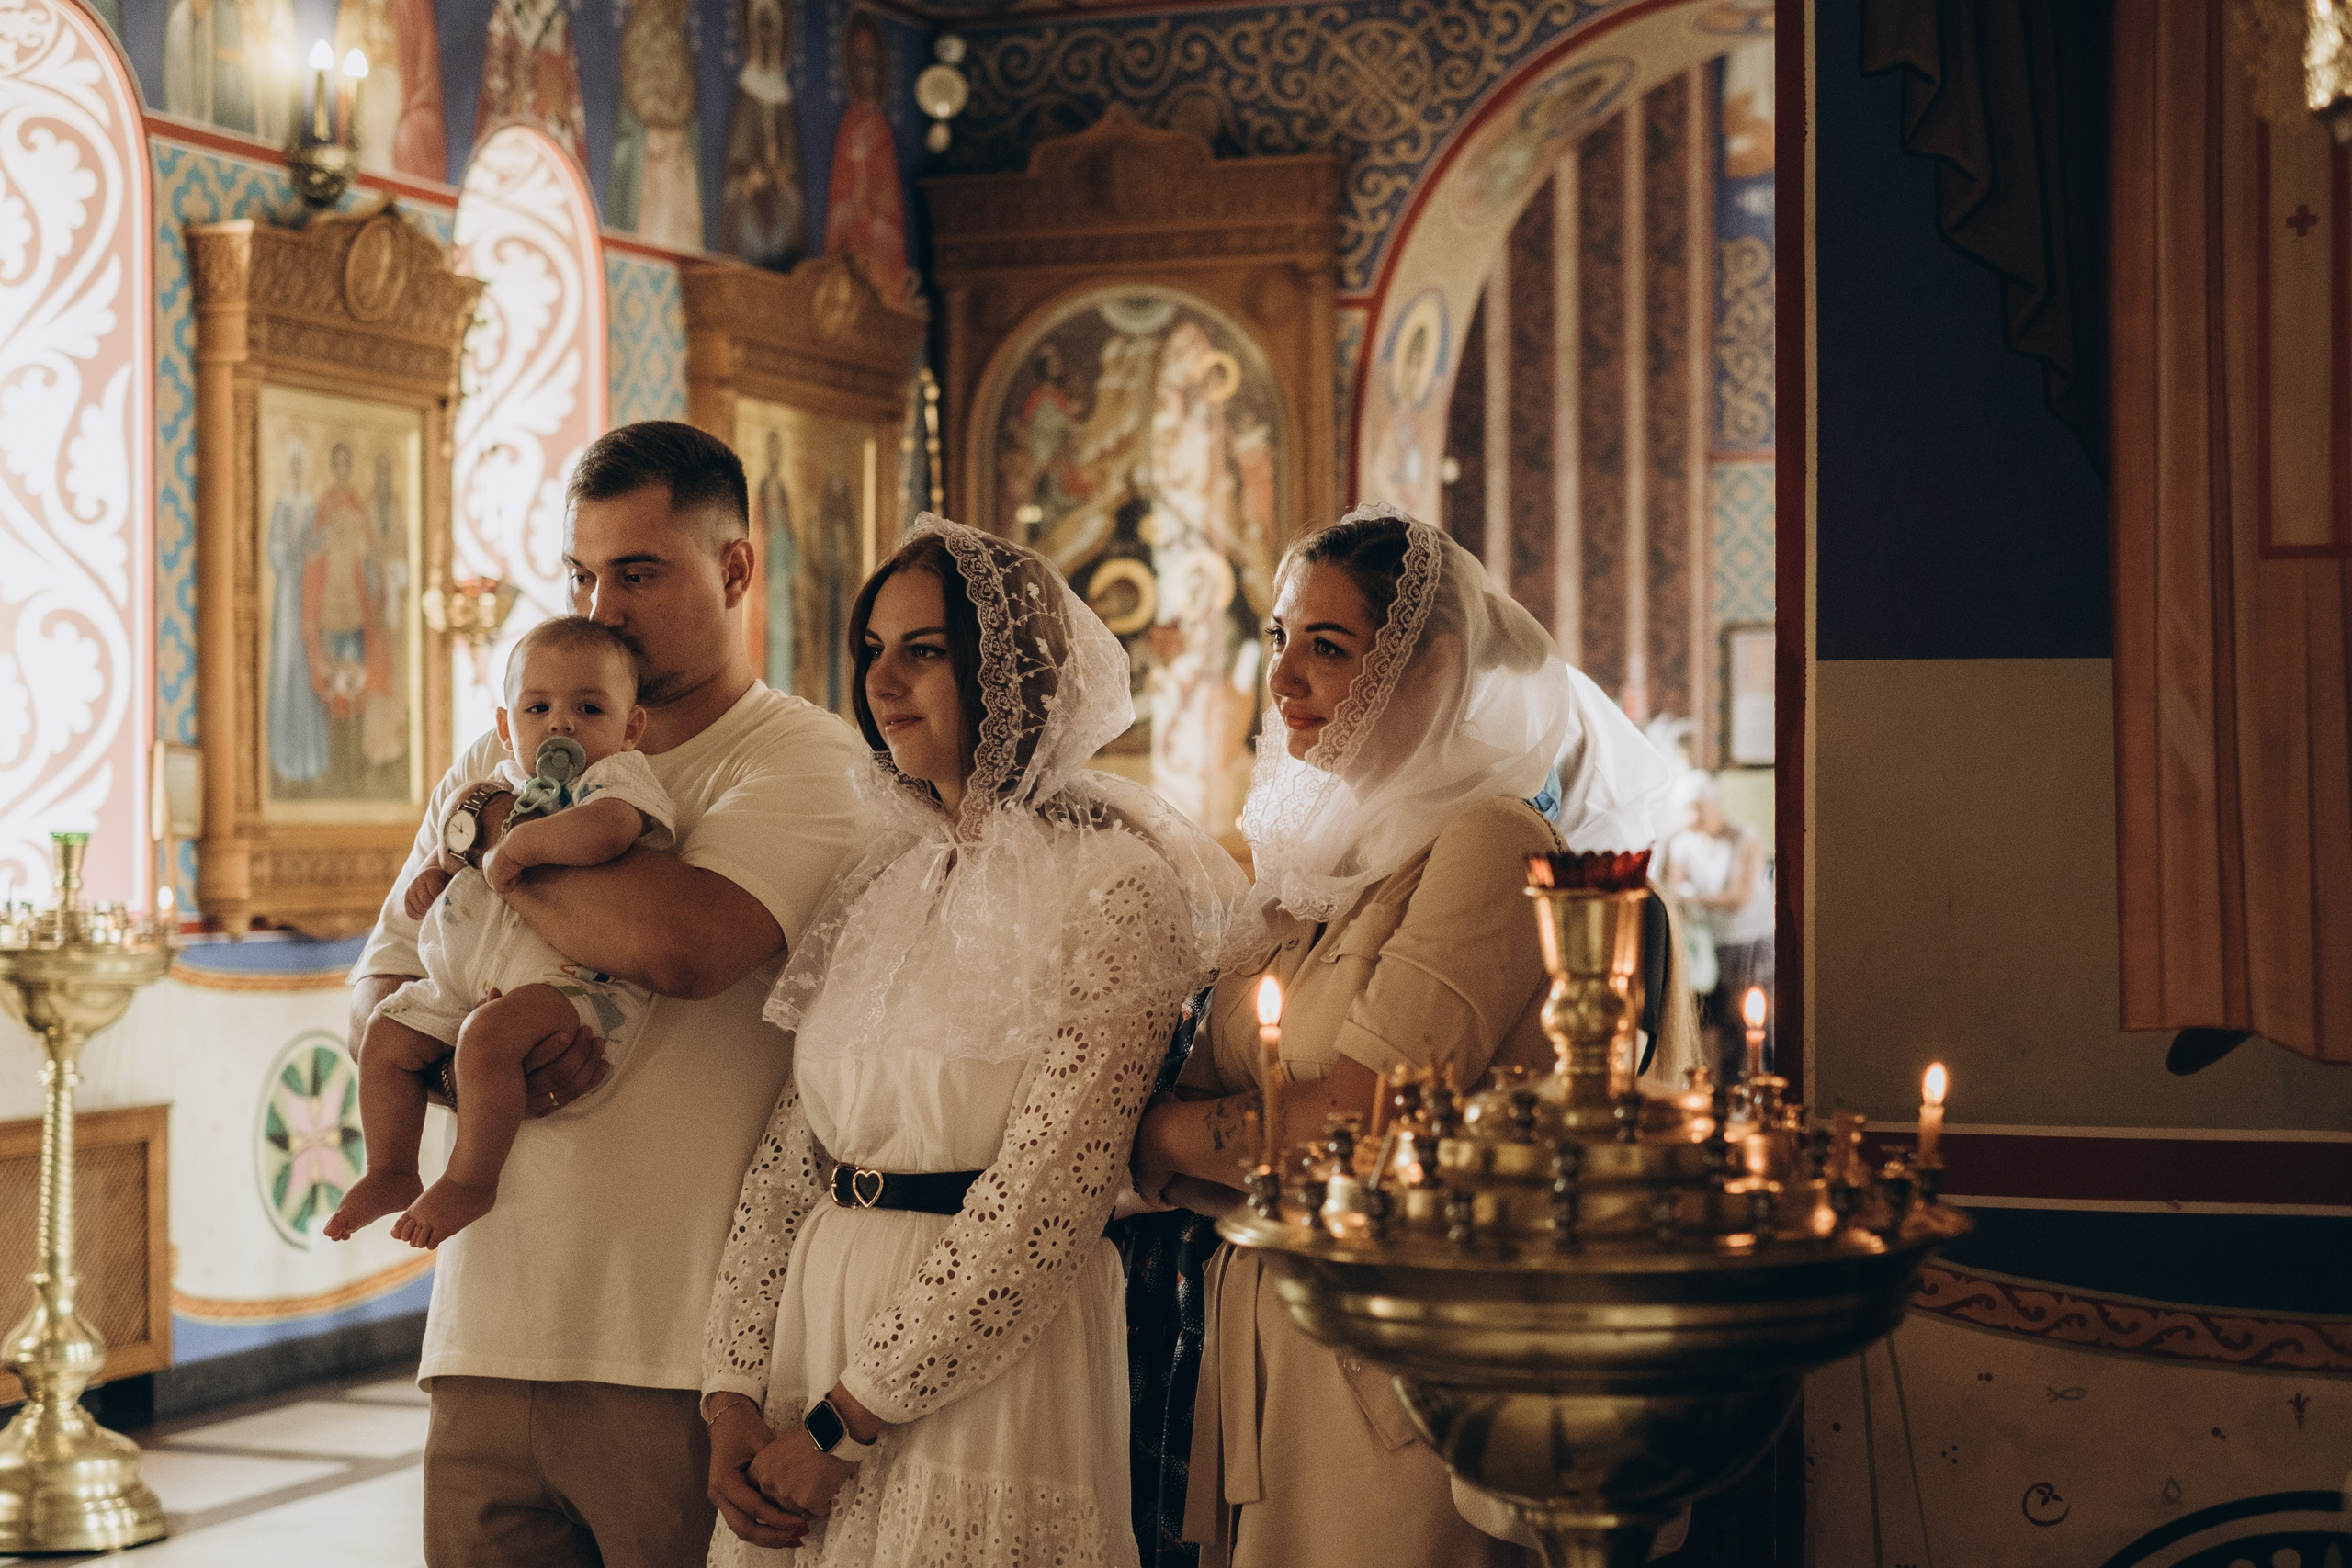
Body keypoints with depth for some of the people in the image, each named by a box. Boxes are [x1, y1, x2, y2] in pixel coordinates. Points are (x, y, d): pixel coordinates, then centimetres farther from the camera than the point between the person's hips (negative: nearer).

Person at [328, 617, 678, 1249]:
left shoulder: (621, 777, -8)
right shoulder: (503, 785, 18)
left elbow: (604, 830, -33)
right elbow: (468, 852, 36)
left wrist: (513, 845, -23)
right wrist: (438, 873, 13)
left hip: (570, 977, -9)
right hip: (467, 978, 9)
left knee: (489, 1034, -32)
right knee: (388, 1033, 8)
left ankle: (470, 1180, -15)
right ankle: (391, 1174, 23)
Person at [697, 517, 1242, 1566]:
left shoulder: (1113, 889, -11)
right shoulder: (885, 883, 11)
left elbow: (1039, 1208, -18)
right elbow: (789, 1154, 8)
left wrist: (842, 1424, -16)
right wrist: (735, 1398, -3)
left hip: (987, 1356, -6)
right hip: (820, 1313, 6)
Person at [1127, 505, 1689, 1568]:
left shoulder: (1485, 844, -12)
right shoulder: (1309, 844, 12)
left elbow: (1355, 1124, -17)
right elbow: (1211, 1090, 11)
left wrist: (1163, 1129, -3)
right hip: (1257, 1320, 7)